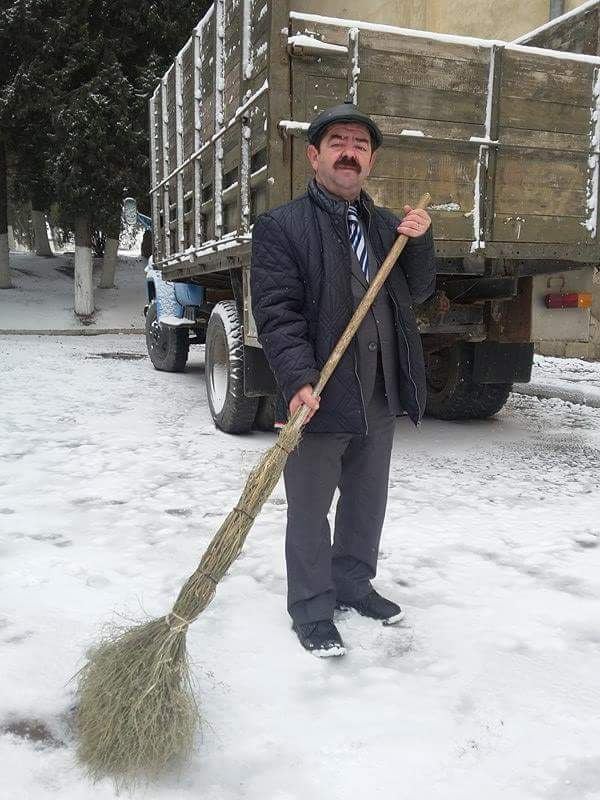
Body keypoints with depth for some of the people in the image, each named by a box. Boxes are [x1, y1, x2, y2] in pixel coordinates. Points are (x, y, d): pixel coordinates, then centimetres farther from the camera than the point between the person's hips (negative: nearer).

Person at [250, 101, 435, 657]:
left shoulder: (385, 225, 15)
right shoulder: (281, 226, -6)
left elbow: (417, 293, 15)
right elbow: (276, 311, -14)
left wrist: (419, 240, -2)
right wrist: (299, 380, -26)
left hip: (380, 399, 7)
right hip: (319, 399, -6)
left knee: (368, 503, 20)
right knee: (310, 513, 6)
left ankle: (353, 583, 40)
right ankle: (312, 612, 23)